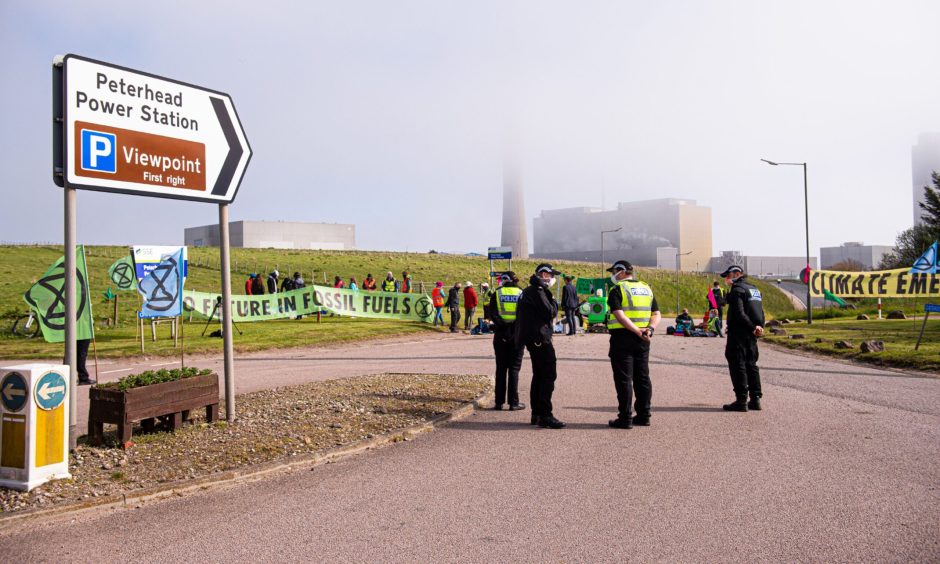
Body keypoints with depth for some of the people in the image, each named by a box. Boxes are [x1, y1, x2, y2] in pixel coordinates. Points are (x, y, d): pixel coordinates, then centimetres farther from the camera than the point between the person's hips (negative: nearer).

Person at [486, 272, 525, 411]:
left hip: (501, 335, 1)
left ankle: (499, 402, 10)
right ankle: (513, 403, 3)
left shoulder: (496, 294, 0)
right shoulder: (522, 293, 1)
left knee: (501, 368, 9)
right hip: (517, 335, 0)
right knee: (514, 368, 5)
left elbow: (489, 316, -4)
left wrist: (487, 301, 7)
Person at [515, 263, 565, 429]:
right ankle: (545, 416, -12)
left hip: (533, 338, 11)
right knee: (549, 375, -11)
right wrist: (554, 302, -2)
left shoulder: (529, 291, 20)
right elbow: (550, 312, -18)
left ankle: (536, 414, 21)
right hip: (540, 338, -11)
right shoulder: (537, 291, -13)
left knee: (539, 376, 15)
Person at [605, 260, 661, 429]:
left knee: (624, 379, -2)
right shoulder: (646, 288, 14)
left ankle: (625, 418, 0)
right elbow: (656, 314, 8)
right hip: (642, 341, 7)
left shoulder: (617, 290, -7)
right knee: (642, 377, 13)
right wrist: (650, 329, -6)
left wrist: (637, 331, -20)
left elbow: (619, 315, -20)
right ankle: (644, 415, 18)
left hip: (623, 338, -7)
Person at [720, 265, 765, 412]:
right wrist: (759, 327, 2)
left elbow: (739, 314, -21)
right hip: (751, 335, 9)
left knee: (738, 366, -4)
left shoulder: (737, 290, -11)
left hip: (738, 334, -9)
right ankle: (755, 399, 15)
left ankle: (741, 401, -4)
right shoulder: (754, 289, 17)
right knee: (751, 365, 14)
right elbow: (761, 312, 15)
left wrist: (753, 328, -15)